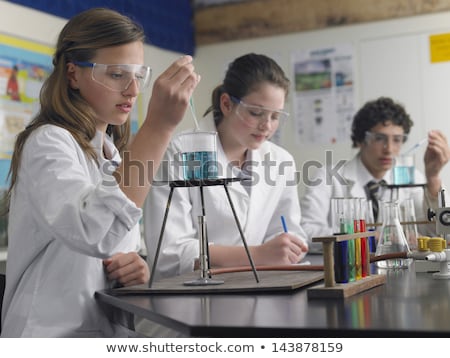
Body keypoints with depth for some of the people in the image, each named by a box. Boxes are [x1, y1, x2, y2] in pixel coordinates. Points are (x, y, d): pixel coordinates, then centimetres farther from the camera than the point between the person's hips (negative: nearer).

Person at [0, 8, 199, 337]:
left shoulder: (113, 154, 15)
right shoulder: (48, 143, -11)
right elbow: (95, 233, -31)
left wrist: (136, 268, -2)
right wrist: (158, 126, -31)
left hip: (114, 335, 8)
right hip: (56, 337, -7)